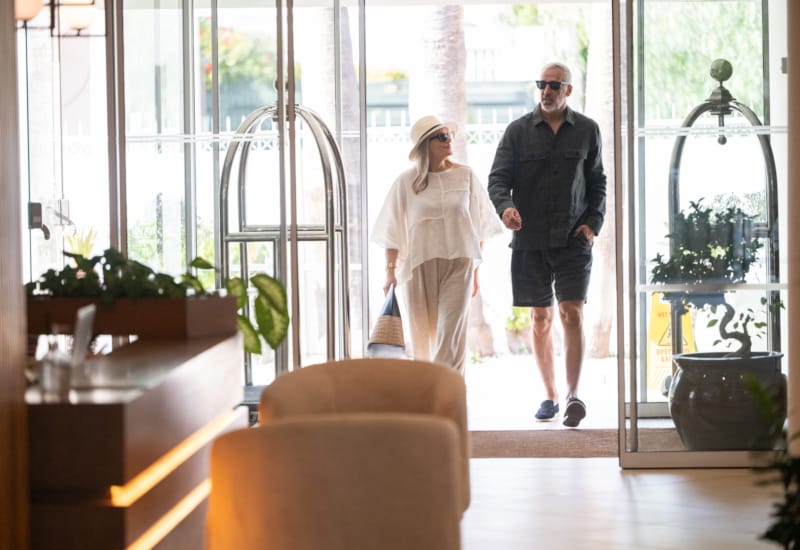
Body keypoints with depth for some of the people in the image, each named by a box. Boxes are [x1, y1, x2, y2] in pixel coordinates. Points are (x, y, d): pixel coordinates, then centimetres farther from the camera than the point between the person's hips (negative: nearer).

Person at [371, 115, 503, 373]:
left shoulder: (466, 176, 5)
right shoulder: (406, 181, 1)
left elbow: (480, 226, 10)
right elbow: (393, 230, 4)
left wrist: (476, 269, 9)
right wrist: (390, 269, -2)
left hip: (458, 264, 0)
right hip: (419, 265, 0)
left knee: (451, 334, -10)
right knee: (422, 337, 7)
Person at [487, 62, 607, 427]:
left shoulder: (587, 130, 7)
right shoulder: (518, 131, 3)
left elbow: (597, 181, 14)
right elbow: (498, 178, 0)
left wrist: (593, 221, -1)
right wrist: (505, 206, -21)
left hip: (573, 240, -1)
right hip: (529, 239, 1)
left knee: (572, 314, -12)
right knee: (541, 319, 6)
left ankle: (573, 394, -12)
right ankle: (550, 395, 15)